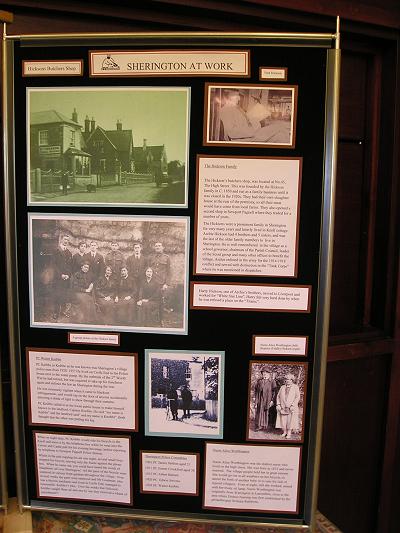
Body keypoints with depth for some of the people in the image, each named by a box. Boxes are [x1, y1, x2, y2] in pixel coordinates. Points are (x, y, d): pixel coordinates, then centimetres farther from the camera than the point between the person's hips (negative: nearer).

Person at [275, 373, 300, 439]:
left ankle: (289, 433, 7)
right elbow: (278, 396, 12)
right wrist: (278, 404, 0)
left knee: (290, 420, -3)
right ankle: (284, 432, 16)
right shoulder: (282, 387, 11)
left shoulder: (295, 387, 0)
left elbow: (297, 397, -6)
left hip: (291, 408, -3)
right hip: (282, 407, 3)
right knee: (283, 420, 3)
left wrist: (292, 406, -14)